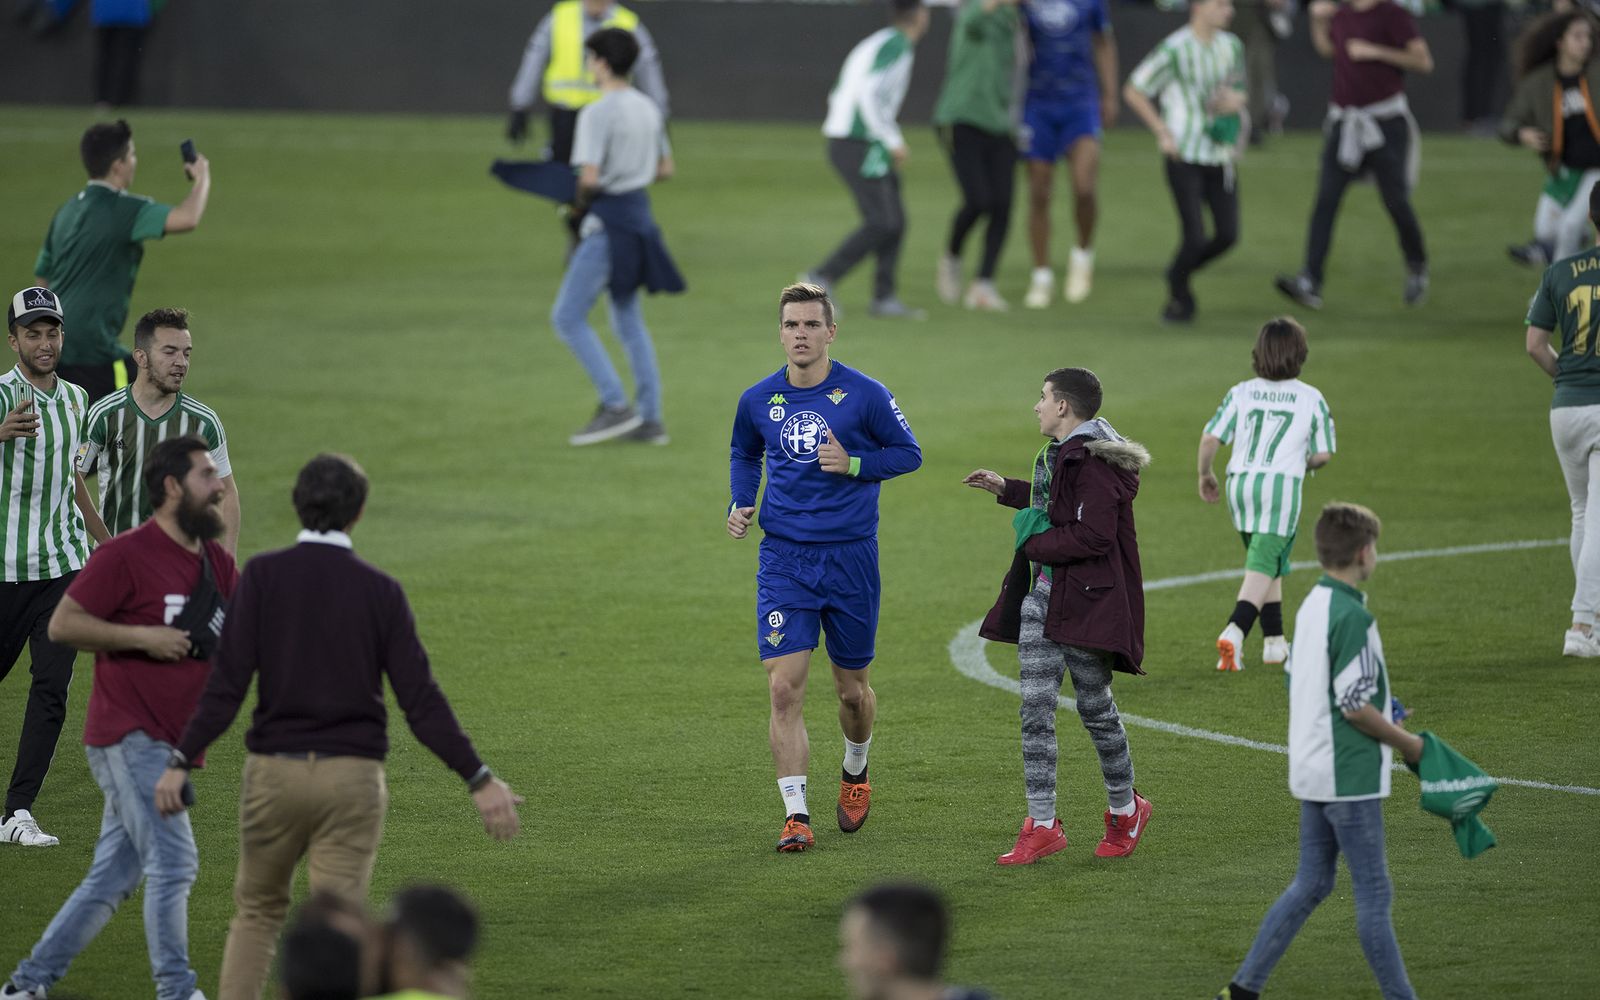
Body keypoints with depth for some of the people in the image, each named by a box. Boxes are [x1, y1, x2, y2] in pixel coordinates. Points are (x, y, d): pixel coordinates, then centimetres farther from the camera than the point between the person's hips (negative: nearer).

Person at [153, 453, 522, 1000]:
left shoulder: (263, 576, -4)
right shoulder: (381, 591, -2)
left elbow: (228, 684, -12)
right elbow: (420, 699, -6)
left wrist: (181, 762, -11)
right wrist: (479, 779, -3)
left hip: (274, 771, 1)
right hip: (352, 776, -1)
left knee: (258, 910, 19)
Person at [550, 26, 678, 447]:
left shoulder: (597, 113, -17)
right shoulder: (647, 108, 9)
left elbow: (589, 177, -22)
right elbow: (664, 169, 17)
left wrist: (580, 203, -3)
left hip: (607, 221, -9)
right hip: (639, 213, 9)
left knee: (568, 316, -1)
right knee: (628, 320, 16)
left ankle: (615, 406, -8)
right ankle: (649, 419, 15)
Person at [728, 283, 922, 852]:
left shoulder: (864, 395, -6)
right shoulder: (758, 400, 3)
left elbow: (909, 453, 2)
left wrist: (853, 465, -14)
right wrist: (740, 503, 4)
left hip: (850, 555, -1)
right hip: (783, 557, 1)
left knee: (852, 688, 11)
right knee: (784, 687, -12)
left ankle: (855, 773, 42)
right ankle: (796, 815, -10)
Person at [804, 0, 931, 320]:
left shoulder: (875, 44, 18)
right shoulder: (897, 47, -11)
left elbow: (838, 97, 19)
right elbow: (869, 95, -24)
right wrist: (893, 141, -17)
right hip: (860, 146, -10)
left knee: (894, 221, 8)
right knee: (881, 223, -13)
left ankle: (884, 297, 5)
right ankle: (821, 278, -13)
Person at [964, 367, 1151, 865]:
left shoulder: (1095, 462, -19)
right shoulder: (1061, 453, 12)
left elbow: (1093, 535, -25)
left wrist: (1035, 544, -15)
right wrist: (1006, 489, 27)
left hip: (1086, 600, -9)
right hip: (1043, 595, 9)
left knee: (1094, 706, 4)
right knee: (1036, 707, 3)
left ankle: (1125, 810, 24)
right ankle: (1042, 824, 5)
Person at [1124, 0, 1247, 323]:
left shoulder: (1231, 47, 8)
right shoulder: (1174, 50, -10)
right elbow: (1133, 91, -3)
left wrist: (1235, 100, -3)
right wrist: (1163, 133, -7)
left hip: (1220, 158, 6)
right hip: (1185, 158, -6)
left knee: (1228, 234, -2)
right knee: (1195, 237, -10)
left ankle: (1178, 272, 25)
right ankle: (1178, 296, 16)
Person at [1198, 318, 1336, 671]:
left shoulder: (1242, 393, 5)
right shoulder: (1311, 399, 1)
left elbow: (1210, 437, 0)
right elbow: (1324, 454, 2)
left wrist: (1205, 474, 17)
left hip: (1241, 483, 4)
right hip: (1282, 484, -4)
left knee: (1271, 563, 20)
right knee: (1263, 567, -8)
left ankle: (1274, 642, 24)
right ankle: (1234, 632, -29)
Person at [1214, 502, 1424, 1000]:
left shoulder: (1311, 606, 8)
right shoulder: (1352, 616, -19)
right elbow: (1356, 706, -21)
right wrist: (1408, 743, -7)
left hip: (1312, 768, 9)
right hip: (1350, 775, -9)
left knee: (1310, 884, 15)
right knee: (1374, 893, -1)